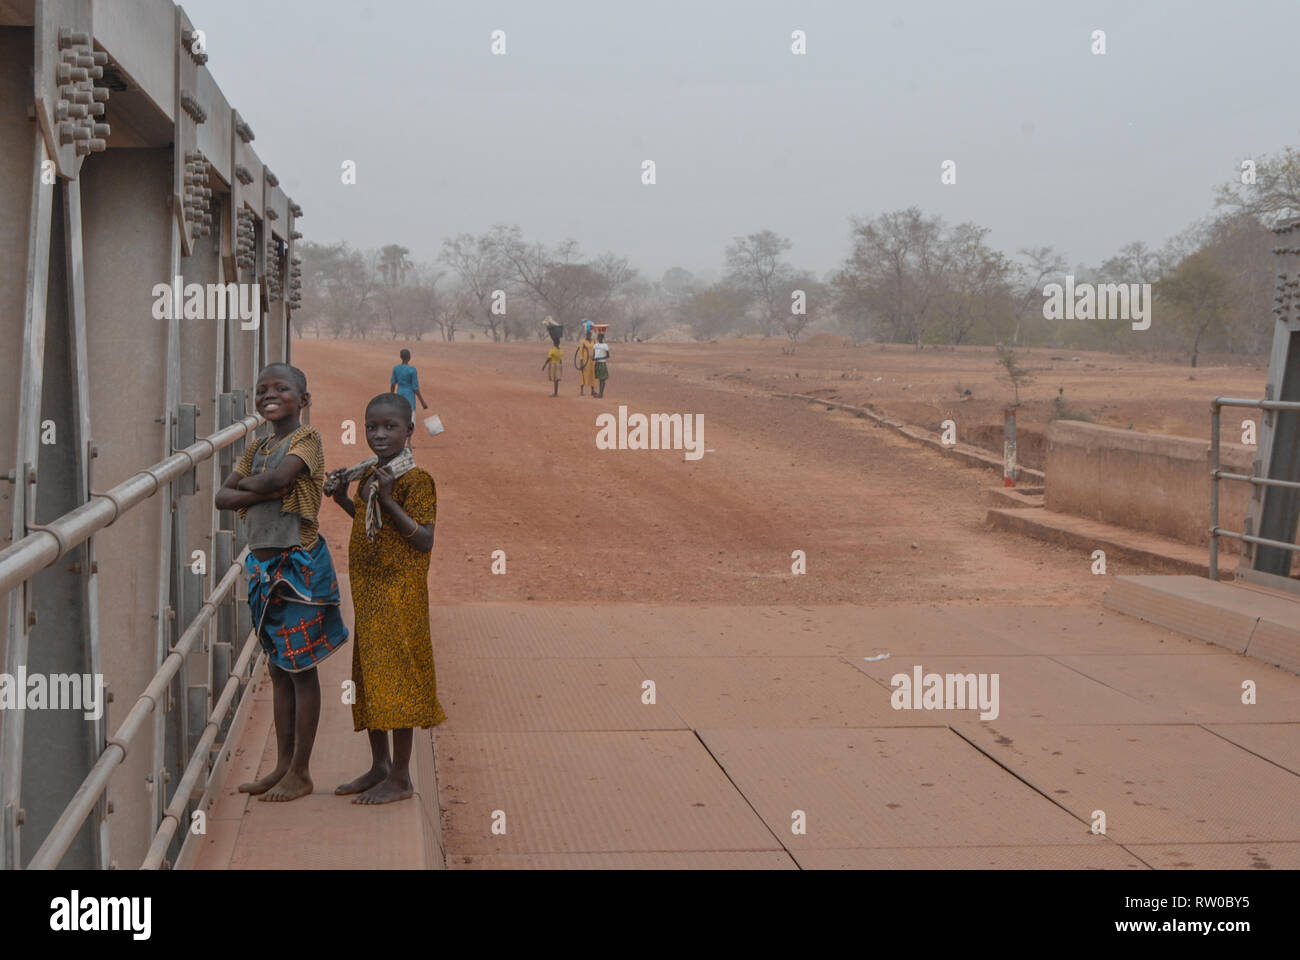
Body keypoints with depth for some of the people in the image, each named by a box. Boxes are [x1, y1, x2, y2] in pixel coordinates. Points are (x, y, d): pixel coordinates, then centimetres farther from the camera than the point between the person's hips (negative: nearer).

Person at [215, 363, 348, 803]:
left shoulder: (307, 437, -7)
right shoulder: (256, 447, 13)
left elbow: (279, 477, -25)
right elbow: (222, 497, 3)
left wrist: (246, 482, -6)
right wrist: (262, 492, -15)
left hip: (298, 563, -7)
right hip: (263, 563, 7)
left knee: (301, 667, -1)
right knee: (279, 667, 13)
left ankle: (300, 772, 6)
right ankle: (283, 765, 21)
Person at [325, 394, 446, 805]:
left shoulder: (416, 479, -15)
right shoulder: (367, 474, 10)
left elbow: (425, 540, -20)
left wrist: (388, 500, -27)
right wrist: (342, 497, 11)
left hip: (400, 591, -8)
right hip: (367, 590, 8)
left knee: (395, 678, -4)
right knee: (369, 677, 14)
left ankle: (400, 777, 5)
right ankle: (379, 766, 25)